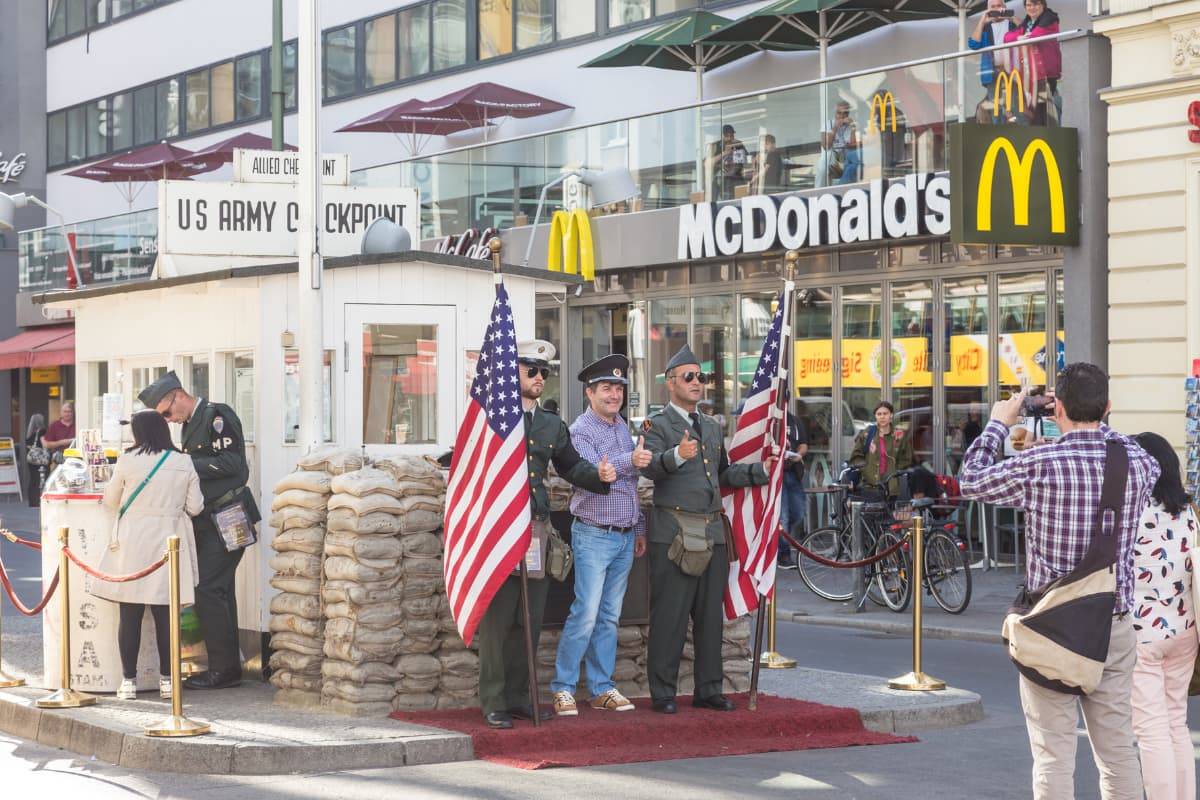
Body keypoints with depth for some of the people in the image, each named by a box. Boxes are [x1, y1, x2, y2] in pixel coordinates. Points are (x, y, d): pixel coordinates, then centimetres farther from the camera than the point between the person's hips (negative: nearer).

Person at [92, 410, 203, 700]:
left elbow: (111, 500, 6)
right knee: (165, 614, 6)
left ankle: (128, 681, 4)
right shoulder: (184, 463, -1)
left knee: (130, 614, 3)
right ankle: (167, 679, 8)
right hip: (169, 543, 2)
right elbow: (194, 507, 4)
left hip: (132, 544, -2)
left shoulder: (127, 461, -6)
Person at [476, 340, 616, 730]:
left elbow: (571, 466, 24)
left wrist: (598, 475, 5)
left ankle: (518, 696, 15)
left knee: (530, 620, 7)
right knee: (497, 618, -4)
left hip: (537, 528, 5)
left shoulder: (552, 425, 17)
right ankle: (493, 702, 1)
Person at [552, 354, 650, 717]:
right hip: (594, 534, -7)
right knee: (586, 614, -11)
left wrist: (639, 529, 20)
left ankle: (602, 689, 13)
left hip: (625, 537, 7)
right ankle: (563, 688, -3)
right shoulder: (580, 430, -7)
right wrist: (629, 461, -38)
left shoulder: (623, 428, 16)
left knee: (610, 617, 9)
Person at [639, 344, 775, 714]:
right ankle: (662, 693, 1)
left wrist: (761, 471, 15)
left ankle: (708, 690, 15)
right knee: (670, 615, -5)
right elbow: (650, 467, -19)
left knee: (711, 615, 9)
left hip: (713, 530, 7)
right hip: (673, 531, -7)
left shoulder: (712, 427, 21)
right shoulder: (656, 424, -1)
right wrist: (677, 455, -37)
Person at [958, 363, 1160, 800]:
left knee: (1053, 755, 0)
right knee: (1119, 751, 11)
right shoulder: (1137, 462, -2)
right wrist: (1095, 424, 27)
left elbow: (971, 481, 3)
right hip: (1114, 625, 4)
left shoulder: (1038, 465, -14)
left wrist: (998, 423, 16)